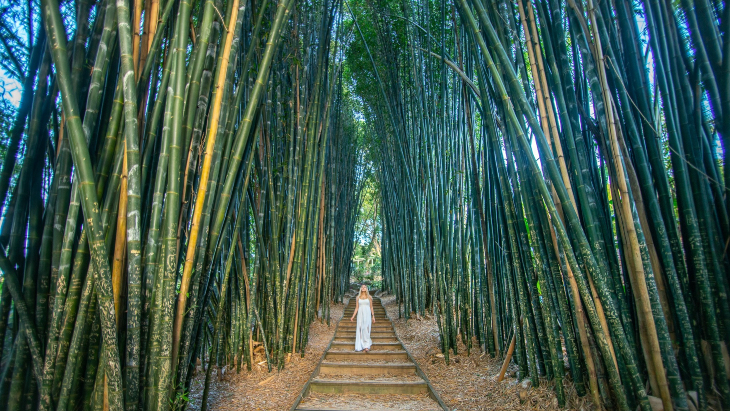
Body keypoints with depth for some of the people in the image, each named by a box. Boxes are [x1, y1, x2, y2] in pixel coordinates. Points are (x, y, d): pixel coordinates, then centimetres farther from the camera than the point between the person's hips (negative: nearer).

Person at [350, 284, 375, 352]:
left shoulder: (369, 297, 5)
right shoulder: (358, 297, 8)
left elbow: (371, 307, 8)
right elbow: (356, 308, 9)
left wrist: (373, 316, 4)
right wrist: (353, 316, 2)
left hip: (367, 314, -2)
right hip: (360, 314, 2)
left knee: (366, 329, -12)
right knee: (360, 329, -1)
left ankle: (366, 346, -12)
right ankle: (360, 346, 5)